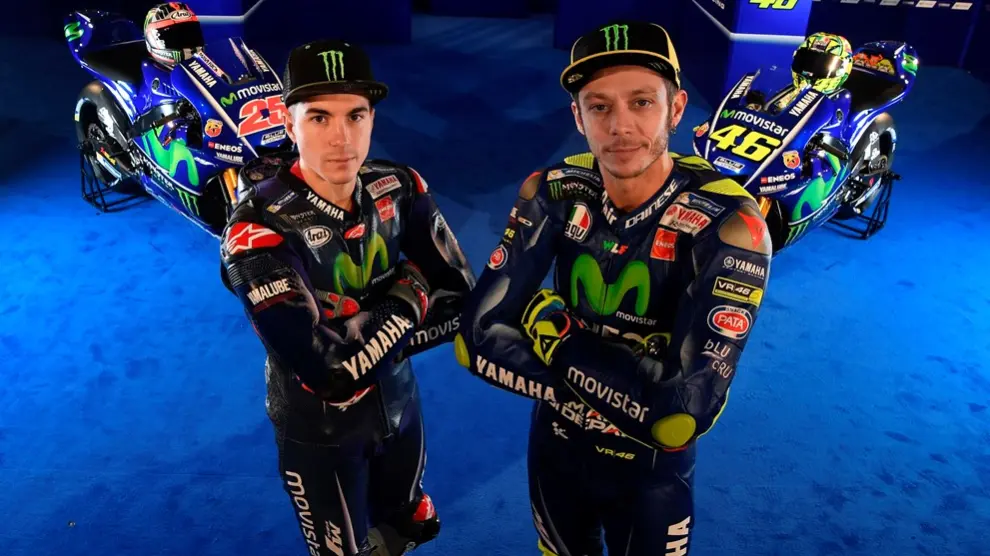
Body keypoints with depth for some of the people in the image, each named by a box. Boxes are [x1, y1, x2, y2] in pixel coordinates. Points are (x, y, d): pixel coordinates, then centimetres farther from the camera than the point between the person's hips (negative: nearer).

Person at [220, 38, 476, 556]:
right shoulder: (258, 230, -28)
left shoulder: (397, 187, -13)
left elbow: (461, 299, -10)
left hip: (398, 403, 5)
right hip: (319, 431, -5)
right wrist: (406, 297, -23)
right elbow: (329, 370, -34)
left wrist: (372, 333, -21)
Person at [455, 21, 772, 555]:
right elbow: (477, 338, -21)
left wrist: (554, 336, -25)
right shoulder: (554, 193, -16)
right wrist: (622, 397, -27)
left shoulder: (727, 222, -27)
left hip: (652, 469, -2)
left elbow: (686, 414, -35)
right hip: (555, 446, 3)